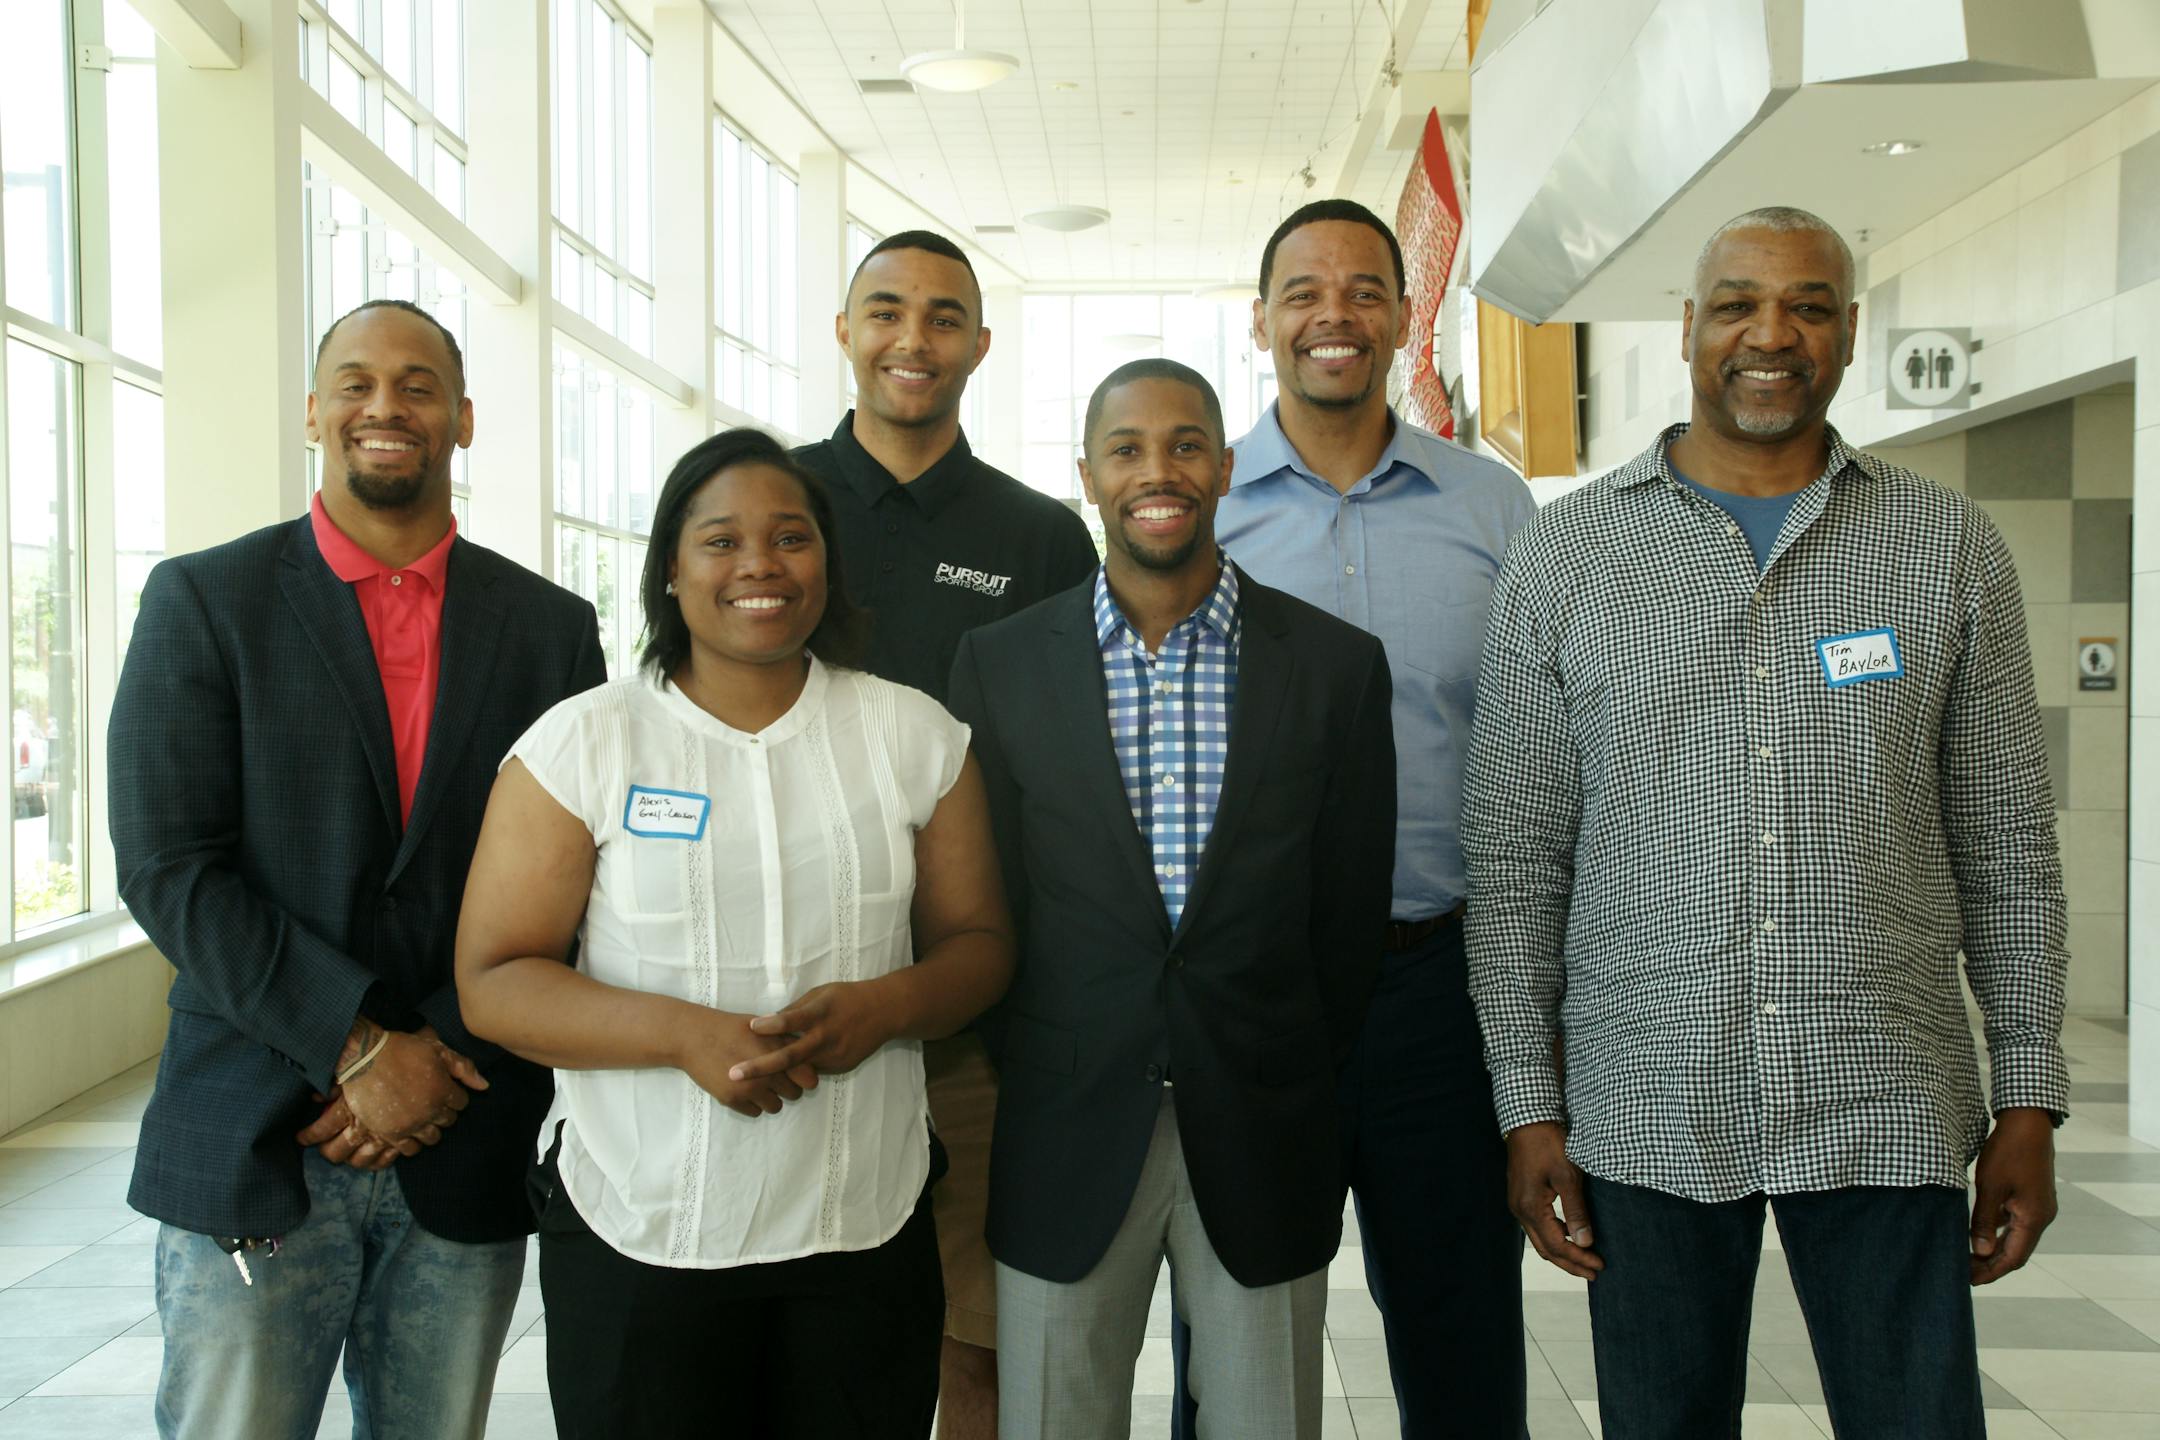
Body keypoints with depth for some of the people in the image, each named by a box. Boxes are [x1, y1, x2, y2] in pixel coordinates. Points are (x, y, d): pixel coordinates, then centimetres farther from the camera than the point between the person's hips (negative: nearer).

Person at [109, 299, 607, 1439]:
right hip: (253, 1154, -2)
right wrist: (359, 1049, -14)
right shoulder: (204, 601, 0)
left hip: (466, 1155, 2)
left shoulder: (551, 626, 6)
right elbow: (167, 872, -7)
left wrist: (444, 1054, -9)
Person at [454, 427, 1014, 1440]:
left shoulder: (914, 735, 4)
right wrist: (684, 1033, -20)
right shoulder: (580, 744, -3)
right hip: (636, 1236, -1)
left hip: (868, 1229, 2)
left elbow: (979, 941, 7)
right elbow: (492, 982, -5)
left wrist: (886, 1004, -15)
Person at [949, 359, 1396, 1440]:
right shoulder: (1000, 664, 1)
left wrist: (1295, 1094, 6)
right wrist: (1026, 1083, 3)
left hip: (1264, 1143, 0)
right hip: (1064, 1141, 0)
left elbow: (1350, 912, 3)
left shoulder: (1337, 664, -1)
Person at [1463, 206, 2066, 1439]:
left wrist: (2031, 1101, 3)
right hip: (1645, 1109, 0)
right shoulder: (1568, 552, 2)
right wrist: (1528, 1104, -2)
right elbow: (1516, 852, 1)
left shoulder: (1950, 546, 5)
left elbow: (2005, 844, 7)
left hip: (1889, 1105, 1)